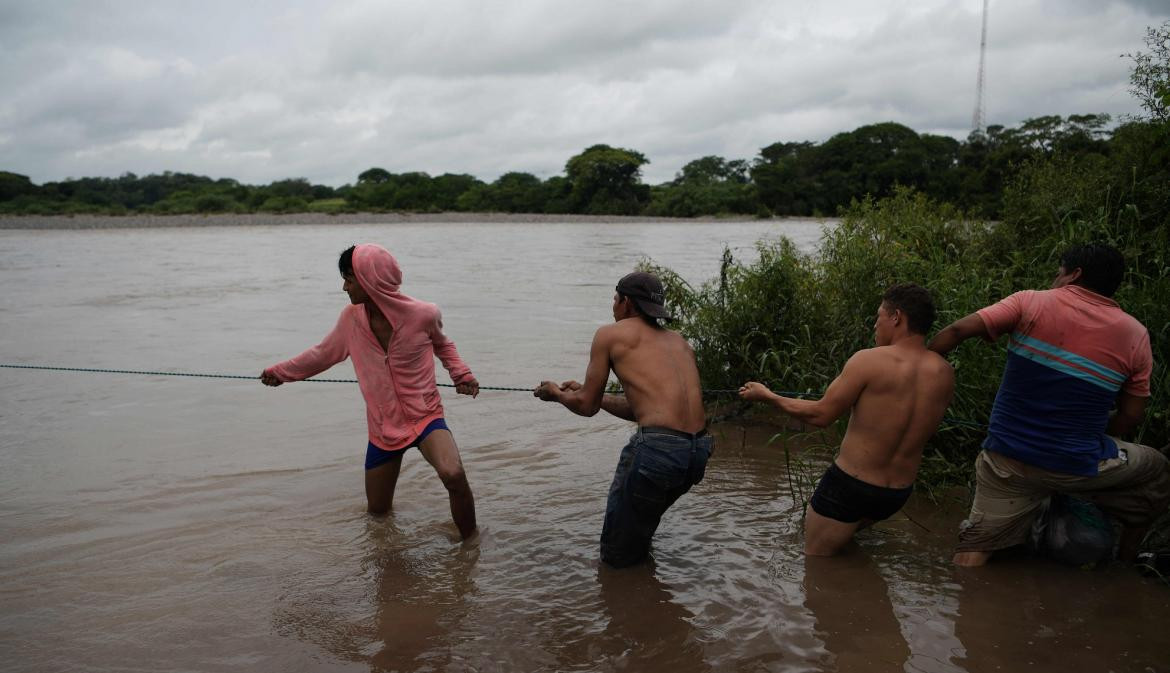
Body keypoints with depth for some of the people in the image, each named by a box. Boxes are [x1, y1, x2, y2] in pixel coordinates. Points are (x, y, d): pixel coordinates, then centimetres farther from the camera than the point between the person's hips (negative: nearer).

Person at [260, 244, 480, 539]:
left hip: (425, 418, -4)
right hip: (382, 428, 4)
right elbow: (324, 353, 14)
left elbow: (443, 345, 8)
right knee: (377, 511, 12)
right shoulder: (351, 318, -6)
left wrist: (461, 374, -9)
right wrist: (280, 372, 23)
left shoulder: (424, 314, -16)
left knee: (453, 476, -32)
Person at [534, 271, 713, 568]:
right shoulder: (678, 342, 24)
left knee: (618, 558, 12)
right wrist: (586, 392, 38)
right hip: (699, 451, 8)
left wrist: (556, 393, 31)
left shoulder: (610, 334, 6)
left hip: (658, 448, -8)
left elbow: (587, 406, 9)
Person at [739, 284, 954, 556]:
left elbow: (821, 415, -13)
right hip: (900, 493, 7)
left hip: (850, 484, -7)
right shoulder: (944, 374, -3)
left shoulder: (869, 360, -19)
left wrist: (767, 396, 0)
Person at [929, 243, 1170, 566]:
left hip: (1006, 460, 0)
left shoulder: (1031, 303, -5)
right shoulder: (1135, 336, 0)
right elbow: (1131, 415, 4)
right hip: (1077, 468, 1)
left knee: (976, 545, 12)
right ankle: (1124, 560, 38)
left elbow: (957, 330, -15)